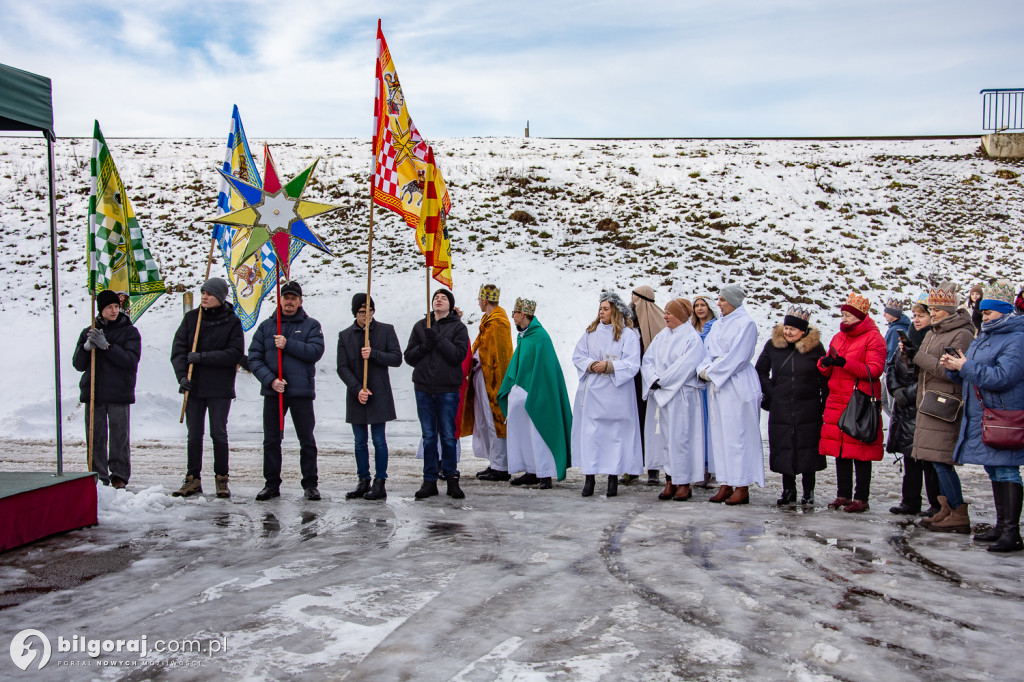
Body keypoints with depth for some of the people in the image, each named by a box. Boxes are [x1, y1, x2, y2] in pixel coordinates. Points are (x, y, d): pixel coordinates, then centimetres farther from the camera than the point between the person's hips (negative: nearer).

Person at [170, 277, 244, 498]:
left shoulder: (232, 322, -3)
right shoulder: (191, 318, 5)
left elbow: (235, 354, -11)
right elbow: (178, 349, 2)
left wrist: (202, 357, -17)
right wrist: (182, 376, -12)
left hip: (220, 388, -3)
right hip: (193, 386, 3)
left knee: (218, 434, 1)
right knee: (194, 435, 8)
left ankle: (221, 479, 12)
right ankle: (193, 479, 17)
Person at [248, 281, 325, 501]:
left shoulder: (311, 325, 5)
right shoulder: (266, 326, 10)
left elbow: (316, 351, -11)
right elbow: (254, 358, 3)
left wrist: (288, 345, -19)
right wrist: (270, 380, -11)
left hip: (301, 391, -2)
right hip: (272, 391, 2)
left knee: (307, 440, 3)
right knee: (271, 440, 7)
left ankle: (310, 484, 12)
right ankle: (271, 484, 18)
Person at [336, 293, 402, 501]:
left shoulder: (386, 330, 2)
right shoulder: (345, 335, 6)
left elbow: (396, 358, -3)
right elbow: (342, 368, 2)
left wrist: (373, 353, -17)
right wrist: (357, 389, -11)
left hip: (379, 396, -2)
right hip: (356, 396, 3)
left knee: (379, 441, -1)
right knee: (360, 442, 7)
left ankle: (380, 483, 4)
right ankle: (363, 481, 16)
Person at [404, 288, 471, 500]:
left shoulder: (458, 327, 2)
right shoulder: (420, 326, 11)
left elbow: (458, 355, -12)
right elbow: (409, 356, 7)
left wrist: (437, 339, -16)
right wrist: (425, 346, -11)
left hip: (448, 389, -3)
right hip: (423, 388, 3)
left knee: (448, 436, 1)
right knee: (428, 436, 7)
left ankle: (451, 478, 13)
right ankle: (429, 480, 13)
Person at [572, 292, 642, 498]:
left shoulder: (628, 334, -1)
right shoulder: (591, 331, 11)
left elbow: (632, 364, -7)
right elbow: (578, 356, 8)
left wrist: (609, 366, -18)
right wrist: (590, 365, -11)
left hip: (616, 393, -3)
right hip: (591, 392, 3)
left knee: (615, 433, 0)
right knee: (589, 432, -1)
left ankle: (613, 477, 8)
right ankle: (589, 477, 4)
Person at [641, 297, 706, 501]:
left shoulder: (692, 338, -5)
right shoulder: (662, 336, 13)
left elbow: (684, 367, -14)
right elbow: (648, 360, 7)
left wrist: (662, 381, -13)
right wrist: (654, 380, -10)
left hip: (681, 396, -6)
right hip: (660, 396, 6)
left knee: (680, 437, -4)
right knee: (664, 437, 5)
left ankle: (684, 483, 4)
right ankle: (670, 481, 12)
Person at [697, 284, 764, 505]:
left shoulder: (746, 324, -7)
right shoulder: (718, 325, 17)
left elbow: (737, 356, -14)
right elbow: (708, 350, 13)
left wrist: (712, 372, -11)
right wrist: (704, 369, -6)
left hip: (736, 385, -8)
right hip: (716, 384, 8)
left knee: (737, 434, -5)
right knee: (719, 434, 6)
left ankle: (742, 487, 0)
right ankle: (725, 484, 12)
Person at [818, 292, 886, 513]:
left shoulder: (873, 338, -3)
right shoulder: (838, 338, 18)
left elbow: (874, 370, -14)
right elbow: (827, 371, 18)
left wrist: (845, 363, -23)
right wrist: (825, 363, -5)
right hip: (837, 401, 7)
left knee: (860, 451, -3)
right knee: (839, 448, 7)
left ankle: (861, 498, 3)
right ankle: (843, 495, 15)